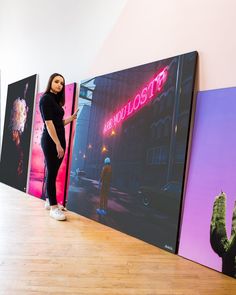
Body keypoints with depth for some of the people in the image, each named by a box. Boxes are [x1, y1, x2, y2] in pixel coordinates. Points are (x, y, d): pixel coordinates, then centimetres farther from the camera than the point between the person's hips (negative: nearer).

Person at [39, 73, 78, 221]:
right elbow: (49, 123, -15)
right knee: (51, 173, -5)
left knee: (53, 172, 13)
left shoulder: (57, 100, 16)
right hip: (51, 141, -8)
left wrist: (72, 117, 12)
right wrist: (57, 144, -20)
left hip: (59, 139, 8)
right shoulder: (46, 98, -7)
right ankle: (54, 207, 0)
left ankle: (49, 201, 24)